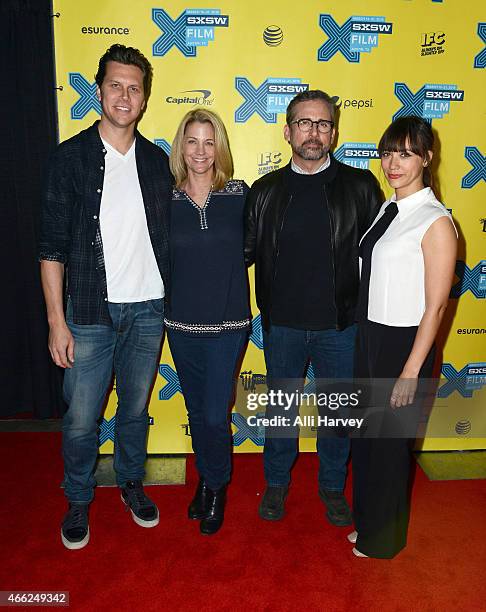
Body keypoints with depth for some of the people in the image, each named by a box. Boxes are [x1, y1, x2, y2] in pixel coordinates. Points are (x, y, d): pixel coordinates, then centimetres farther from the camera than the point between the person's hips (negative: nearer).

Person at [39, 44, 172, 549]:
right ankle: (78, 500, 32)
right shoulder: (70, 157, -4)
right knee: (80, 418, 7)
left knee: (135, 408, 16)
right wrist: (57, 322, -9)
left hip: (148, 309, 3)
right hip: (90, 312, -2)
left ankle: (131, 482, 40)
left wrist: (171, 303, 4)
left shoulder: (156, 161, 5)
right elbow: (52, 247, -5)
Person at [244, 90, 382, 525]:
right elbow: (246, 250, 6)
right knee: (281, 408, 16)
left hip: (341, 325, 0)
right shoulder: (265, 191, 2)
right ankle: (276, 482, 39)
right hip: (282, 325, 1)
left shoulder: (360, 186, -2)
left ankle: (333, 486, 38)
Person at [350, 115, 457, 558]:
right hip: (369, 338, 7)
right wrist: (364, 339, 10)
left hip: (404, 344, -7)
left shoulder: (435, 222, -15)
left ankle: (383, 537, 34)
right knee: (365, 435, 18)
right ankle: (366, 519, 42)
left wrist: (412, 371, -16)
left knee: (390, 442, 9)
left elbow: (435, 306, -16)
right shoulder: (387, 210, 8)